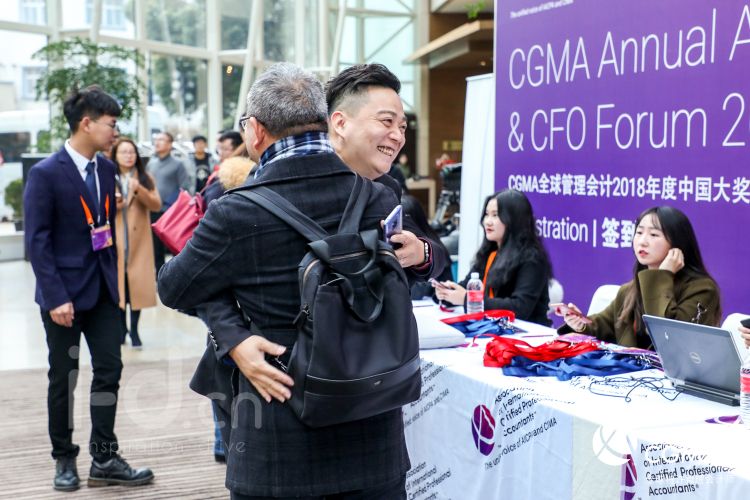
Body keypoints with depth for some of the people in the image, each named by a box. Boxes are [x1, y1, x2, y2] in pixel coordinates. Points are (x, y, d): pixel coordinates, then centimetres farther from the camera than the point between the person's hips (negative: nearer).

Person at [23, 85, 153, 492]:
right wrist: (56, 298, -19)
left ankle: (104, 460, 11)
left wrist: (115, 276, 8)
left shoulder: (106, 169, 6)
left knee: (109, 369, 3)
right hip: (63, 292, -5)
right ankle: (64, 460, 21)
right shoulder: (45, 174, -13)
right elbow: (37, 241, -14)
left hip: (102, 287, 6)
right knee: (64, 378, 6)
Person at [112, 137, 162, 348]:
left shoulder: (146, 179, 8)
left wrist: (139, 190, -17)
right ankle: (122, 327, 12)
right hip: (115, 240, 0)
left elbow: (156, 205, -3)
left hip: (138, 240, 0)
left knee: (138, 283, -4)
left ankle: (134, 329, 4)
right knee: (118, 282, -1)